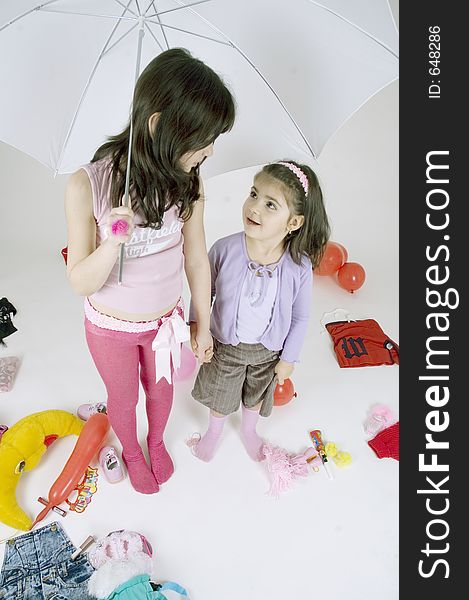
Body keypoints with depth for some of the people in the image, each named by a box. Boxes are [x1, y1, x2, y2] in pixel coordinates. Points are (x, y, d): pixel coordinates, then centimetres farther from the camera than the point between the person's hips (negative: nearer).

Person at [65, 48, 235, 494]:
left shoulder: (187, 183, -18)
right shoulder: (86, 186, -28)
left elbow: (196, 260, -6)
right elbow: (80, 283, -23)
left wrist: (203, 324, 3)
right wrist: (113, 243, -43)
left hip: (166, 320, 3)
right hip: (111, 327, -2)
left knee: (160, 390, 27)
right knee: (123, 398, 25)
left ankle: (156, 442, 62)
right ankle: (131, 451, 59)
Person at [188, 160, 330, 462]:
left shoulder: (300, 267, -27)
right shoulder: (225, 248, -28)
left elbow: (300, 317, -11)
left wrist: (288, 358, -4)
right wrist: (196, 322, -8)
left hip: (268, 351, 1)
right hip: (226, 344, 0)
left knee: (256, 394, 30)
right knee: (220, 392, 26)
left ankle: (249, 430, 64)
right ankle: (214, 431, 60)